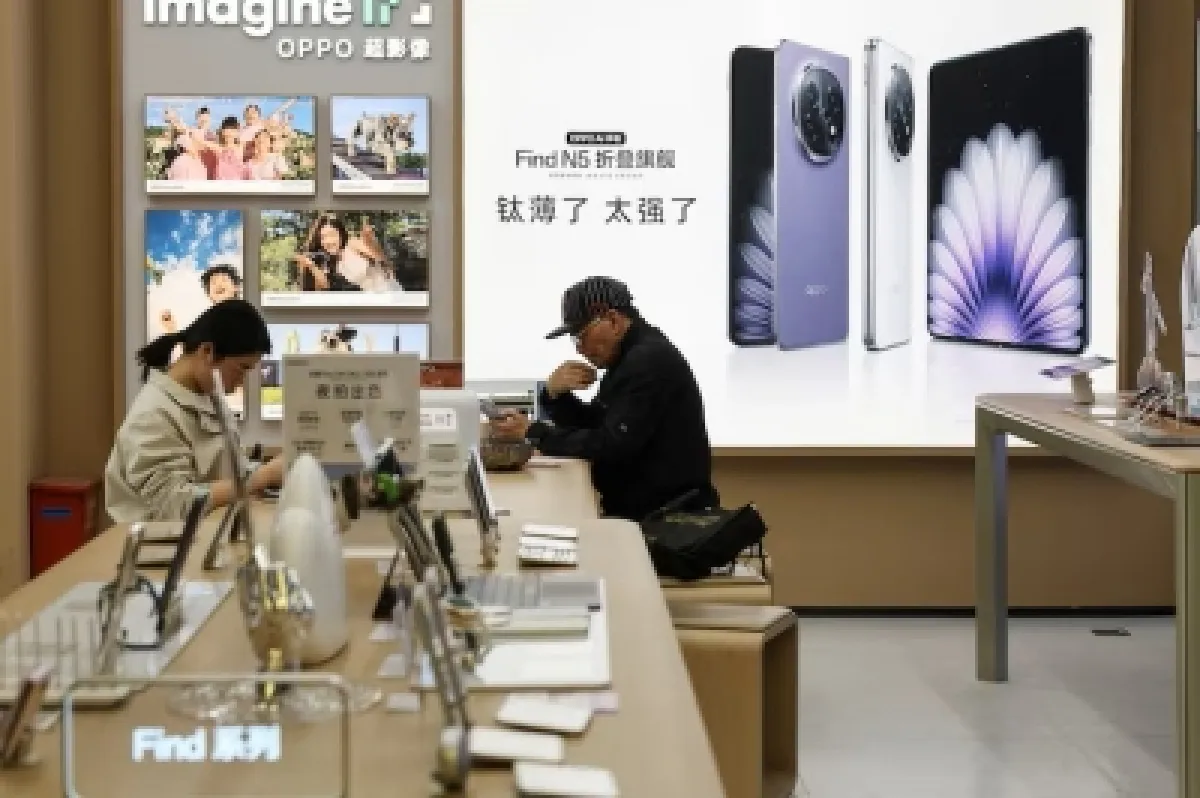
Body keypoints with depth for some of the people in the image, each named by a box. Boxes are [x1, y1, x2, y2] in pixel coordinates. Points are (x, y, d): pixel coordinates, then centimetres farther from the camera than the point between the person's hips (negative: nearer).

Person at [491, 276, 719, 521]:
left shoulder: (650, 360, -17)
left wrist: (534, 433, -15)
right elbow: (590, 427, 15)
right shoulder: (629, 357, 15)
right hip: (637, 510, 9)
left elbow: (611, 446, -22)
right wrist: (555, 391, -3)